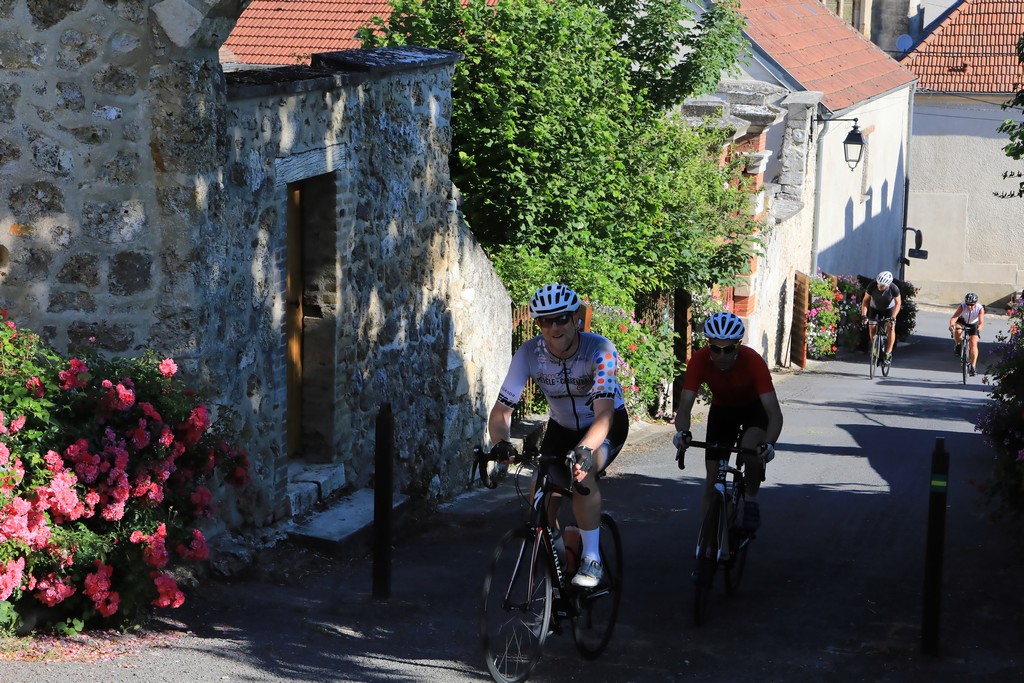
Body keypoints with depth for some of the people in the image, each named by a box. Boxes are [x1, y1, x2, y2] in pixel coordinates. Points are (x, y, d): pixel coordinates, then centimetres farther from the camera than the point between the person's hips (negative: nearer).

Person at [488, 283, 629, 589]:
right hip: (562, 426, 4)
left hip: (607, 425, -4)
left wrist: (585, 449, -59)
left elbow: (604, 413, -41)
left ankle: (592, 559, -21)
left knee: (581, 473, -33)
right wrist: (500, 442, -45)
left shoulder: (600, 350, -31)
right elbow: (501, 409, -23)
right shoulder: (529, 354, -22)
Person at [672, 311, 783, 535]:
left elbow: (774, 413, -38)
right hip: (722, 409, 2)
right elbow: (684, 406, -31)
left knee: (751, 447, -32)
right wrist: (682, 432, -53)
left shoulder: (753, 361, -35)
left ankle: (752, 499, -4)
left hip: (753, 407, -2)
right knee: (713, 474, -6)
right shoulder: (699, 361, -30)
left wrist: (769, 444, -56)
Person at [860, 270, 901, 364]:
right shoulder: (872, 286, -31)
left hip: (889, 308, -1)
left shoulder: (894, 289, -32)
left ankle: (888, 352, -11)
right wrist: (863, 315, -31)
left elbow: (898, 303, -20)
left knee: (891, 327, -20)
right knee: (871, 327, -14)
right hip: (875, 308, 1)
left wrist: (893, 317, -32)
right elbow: (865, 300, -20)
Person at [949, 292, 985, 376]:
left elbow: (981, 322, -38)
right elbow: (954, 317, -44)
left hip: (973, 325, 0)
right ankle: (958, 345, -5)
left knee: (973, 344, -13)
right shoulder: (962, 307, -33)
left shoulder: (980, 309, -31)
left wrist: (979, 327, -61)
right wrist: (951, 325, -64)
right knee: (957, 330, -34)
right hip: (962, 321, 0)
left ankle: (973, 366, -5)